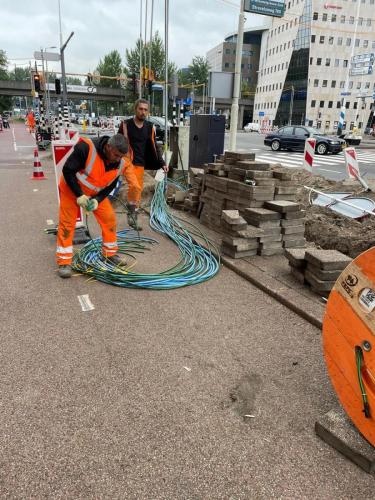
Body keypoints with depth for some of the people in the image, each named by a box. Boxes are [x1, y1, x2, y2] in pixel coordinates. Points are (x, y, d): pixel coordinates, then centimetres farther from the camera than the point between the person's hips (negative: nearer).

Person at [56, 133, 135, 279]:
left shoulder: (121, 163, -18)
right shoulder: (86, 148, -34)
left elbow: (111, 185, -5)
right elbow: (67, 170, -27)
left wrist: (97, 200, -20)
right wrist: (79, 195, -28)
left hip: (96, 193, 4)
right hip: (72, 188, -4)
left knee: (109, 218, 0)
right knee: (67, 223, -5)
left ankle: (110, 253, 19)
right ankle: (64, 262, 4)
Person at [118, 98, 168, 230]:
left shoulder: (149, 127, 6)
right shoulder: (125, 125, -5)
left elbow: (154, 147, 12)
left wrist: (162, 163, 4)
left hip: (140, 164, 5)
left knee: (138, 190, 9)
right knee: (134, 185, -26)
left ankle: (133, 216, 21)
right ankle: (132, 211, -6)